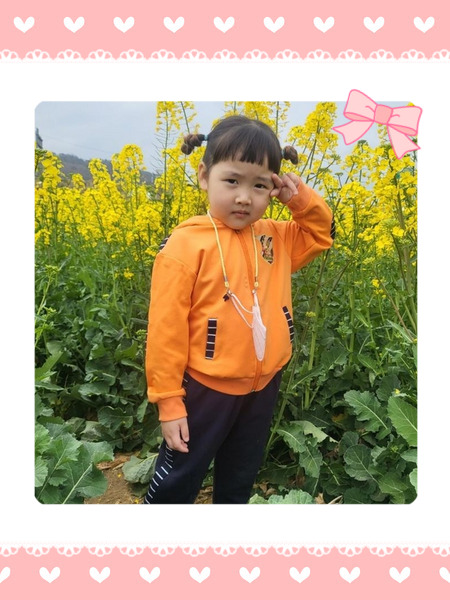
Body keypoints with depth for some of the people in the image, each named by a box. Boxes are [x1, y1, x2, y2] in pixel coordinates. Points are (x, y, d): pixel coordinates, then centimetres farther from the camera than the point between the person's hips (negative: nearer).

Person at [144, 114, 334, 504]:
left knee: (240, 482, 27)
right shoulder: (186, 244, -18)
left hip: (263, 388, 5)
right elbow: (166, 330, -16)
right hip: (206, 390, -5)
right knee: (178, 482, 15)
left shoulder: (275, 238, 0)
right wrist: (168, 402, -12)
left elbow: (320, 236, 18)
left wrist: (301, 198, -2)